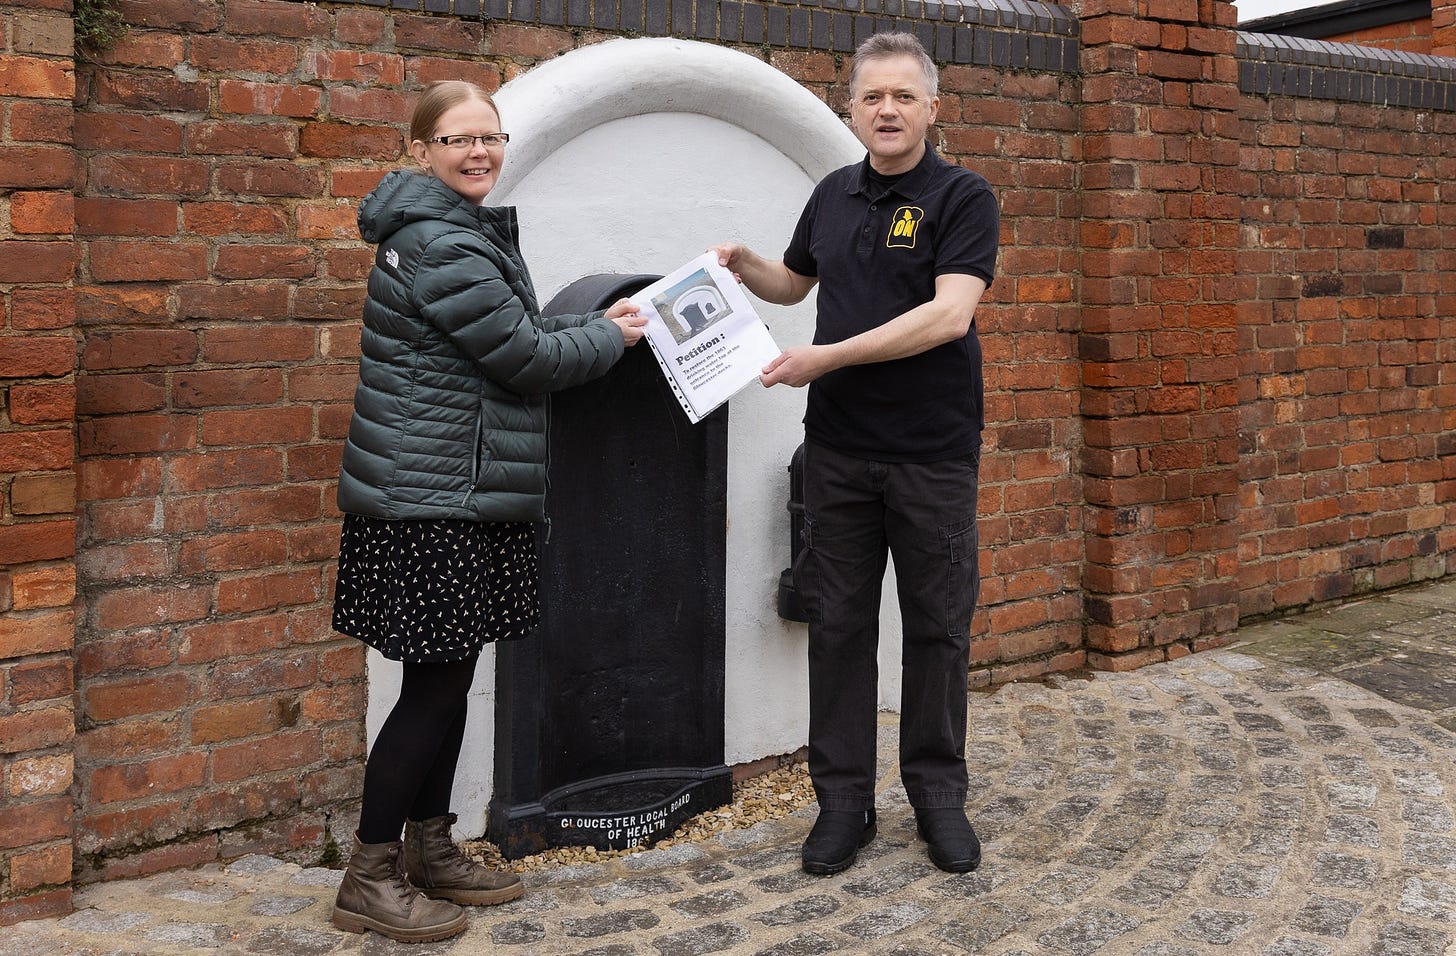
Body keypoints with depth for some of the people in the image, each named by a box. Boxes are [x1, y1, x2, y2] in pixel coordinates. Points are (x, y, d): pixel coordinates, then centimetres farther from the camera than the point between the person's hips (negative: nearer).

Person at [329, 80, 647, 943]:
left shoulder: (470, 233, 17)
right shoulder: (442, 247, -17)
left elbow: (511, 336, 22)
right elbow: (525, 360, -15)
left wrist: (595, 325, 13)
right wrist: (613, 337, 0)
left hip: (461, 499, 10)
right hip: (429, 505, -10)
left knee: (449, 680, 15)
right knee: (436, 687, -4)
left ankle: (429, 850, 27)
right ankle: (370, 879, 8)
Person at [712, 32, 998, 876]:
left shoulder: (962, 197, -7)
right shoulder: (835, 195, 10)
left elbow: (950, 313, -20)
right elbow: (795, 282, 26)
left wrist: (827, 356, -20)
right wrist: (742, 264, 4)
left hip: (933, 454, -4)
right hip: (840, 450, 4)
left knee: (938, 626, 7)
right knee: (839, 624, 7)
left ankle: (938, 793, 22)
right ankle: (844, 799, 18)